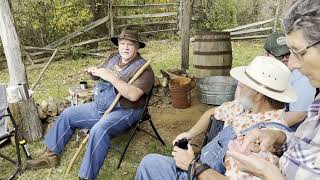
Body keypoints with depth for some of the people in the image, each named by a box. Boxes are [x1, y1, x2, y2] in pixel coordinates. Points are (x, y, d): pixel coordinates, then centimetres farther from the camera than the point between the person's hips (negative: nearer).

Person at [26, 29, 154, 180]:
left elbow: (133, 95, -30)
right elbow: (99, 74, 22)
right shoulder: (114, 57, 8)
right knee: (67, 115, 9)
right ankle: (51, 155, 23)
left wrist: (111, 77, -33)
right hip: (99, 107, 8)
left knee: (99, 131, -36)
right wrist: (93, 71, -3)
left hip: (123, 112, -8)